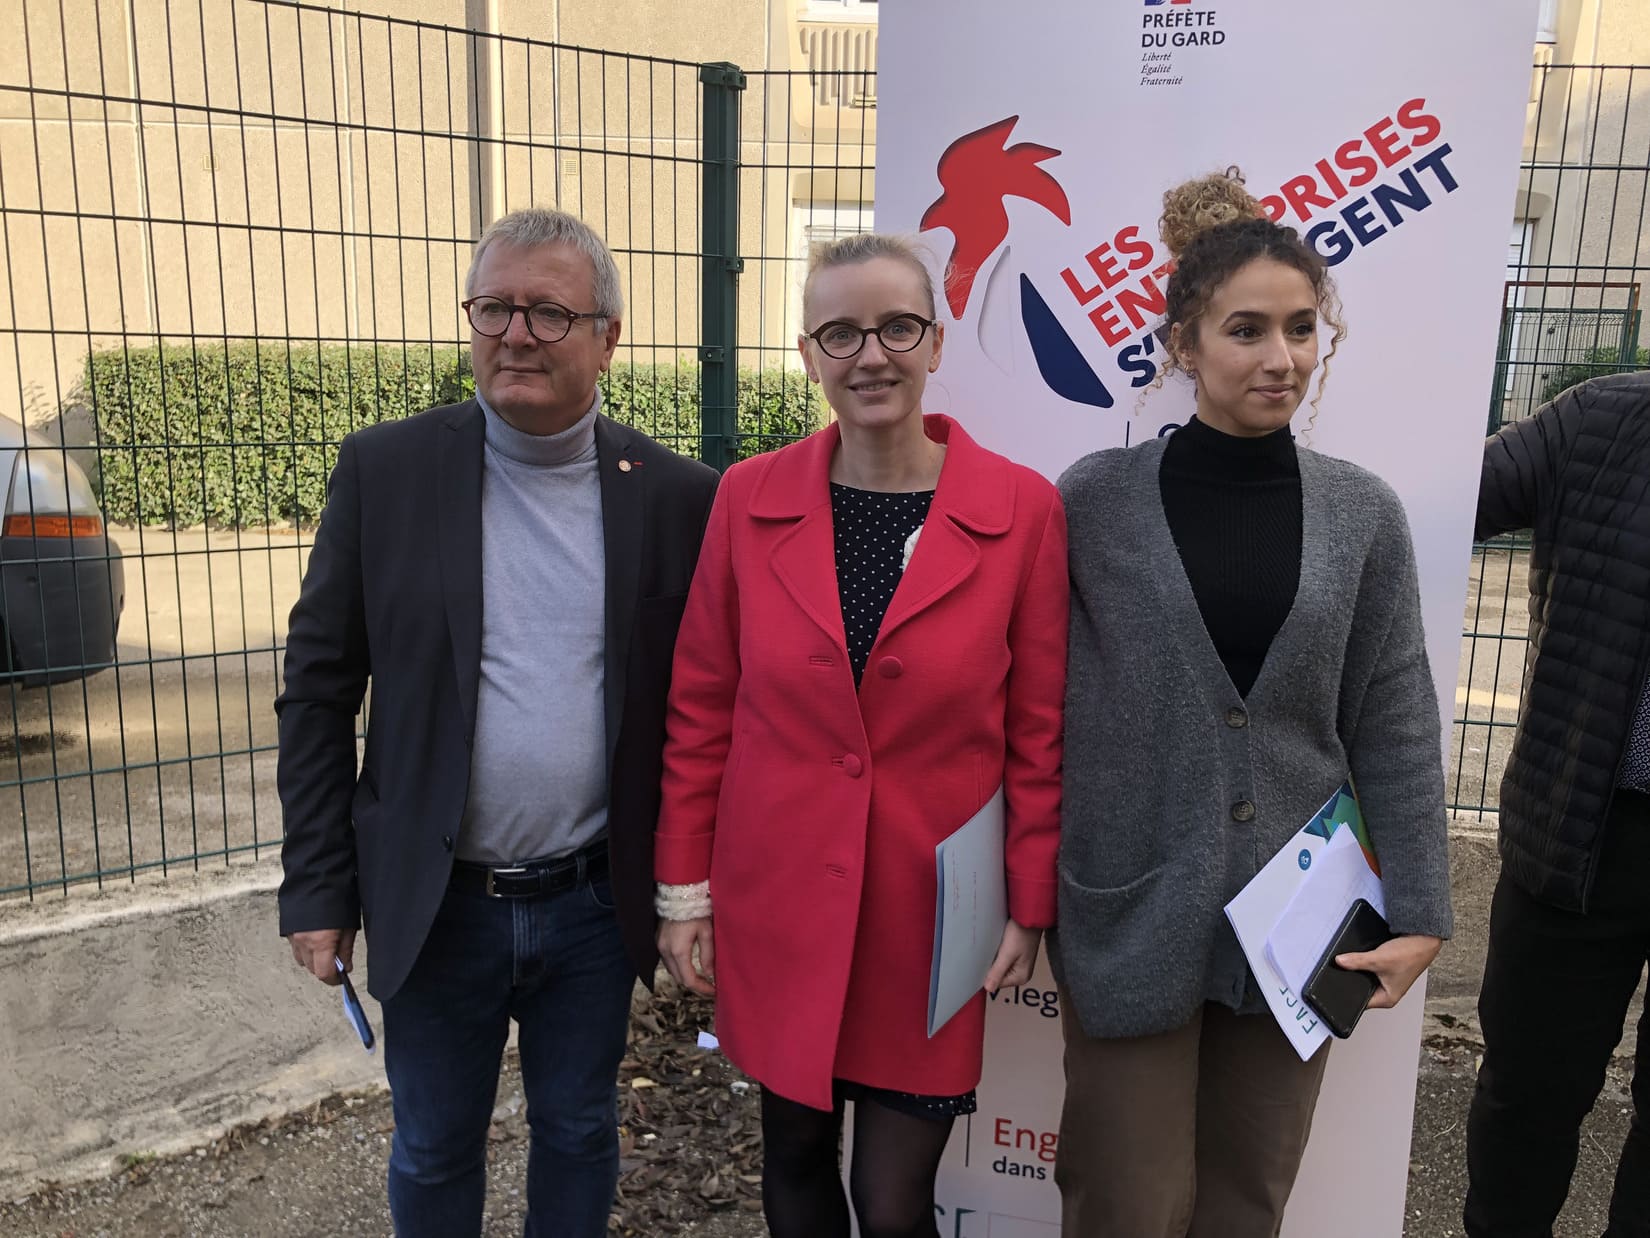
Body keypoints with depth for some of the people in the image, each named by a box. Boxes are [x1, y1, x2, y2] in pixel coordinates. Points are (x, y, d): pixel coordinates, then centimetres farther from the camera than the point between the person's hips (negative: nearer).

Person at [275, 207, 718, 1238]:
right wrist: (318, 888, -3)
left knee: (580, 1134, 21)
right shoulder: (384, 470, -6)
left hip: (596, 903, 0)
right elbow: (319, 691, -2)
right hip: (433, 906, 0)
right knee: (434, 1152, 19)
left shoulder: (674, 494, -6)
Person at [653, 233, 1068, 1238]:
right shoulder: (750, 497, -3)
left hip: (931, 913, -1)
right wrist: (684, 887, 2)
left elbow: (1039, 728, -2)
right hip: (778, 905, 2)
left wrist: (1031, 905, 0)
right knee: (795, 1157, 20)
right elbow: (701, 708, 2)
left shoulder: (1023, 509, -7)